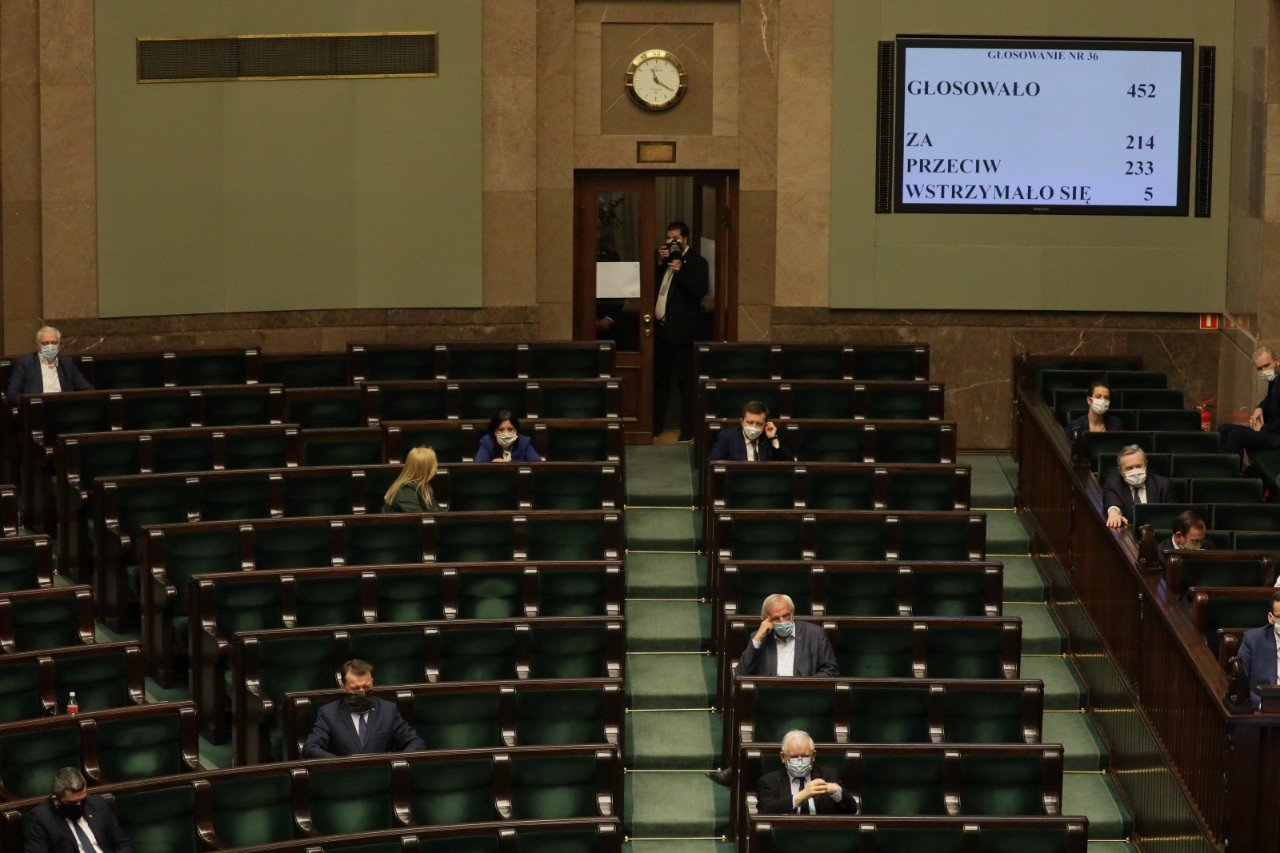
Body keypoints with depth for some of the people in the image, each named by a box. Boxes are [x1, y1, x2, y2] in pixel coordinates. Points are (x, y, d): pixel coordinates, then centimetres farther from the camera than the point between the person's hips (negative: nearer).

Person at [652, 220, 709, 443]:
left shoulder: (696, 262, -3)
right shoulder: (664, 260, 16)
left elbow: (700, 290, -15)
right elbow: (651, 284, 9)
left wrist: (680, 270, -23)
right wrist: (660, 262, -2)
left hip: (681, 332, -7)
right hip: (661, 329, 7)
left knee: (685, 383, -5)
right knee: (659, 381, 14)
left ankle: (688, 431, -2)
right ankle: (656, 426, 22)